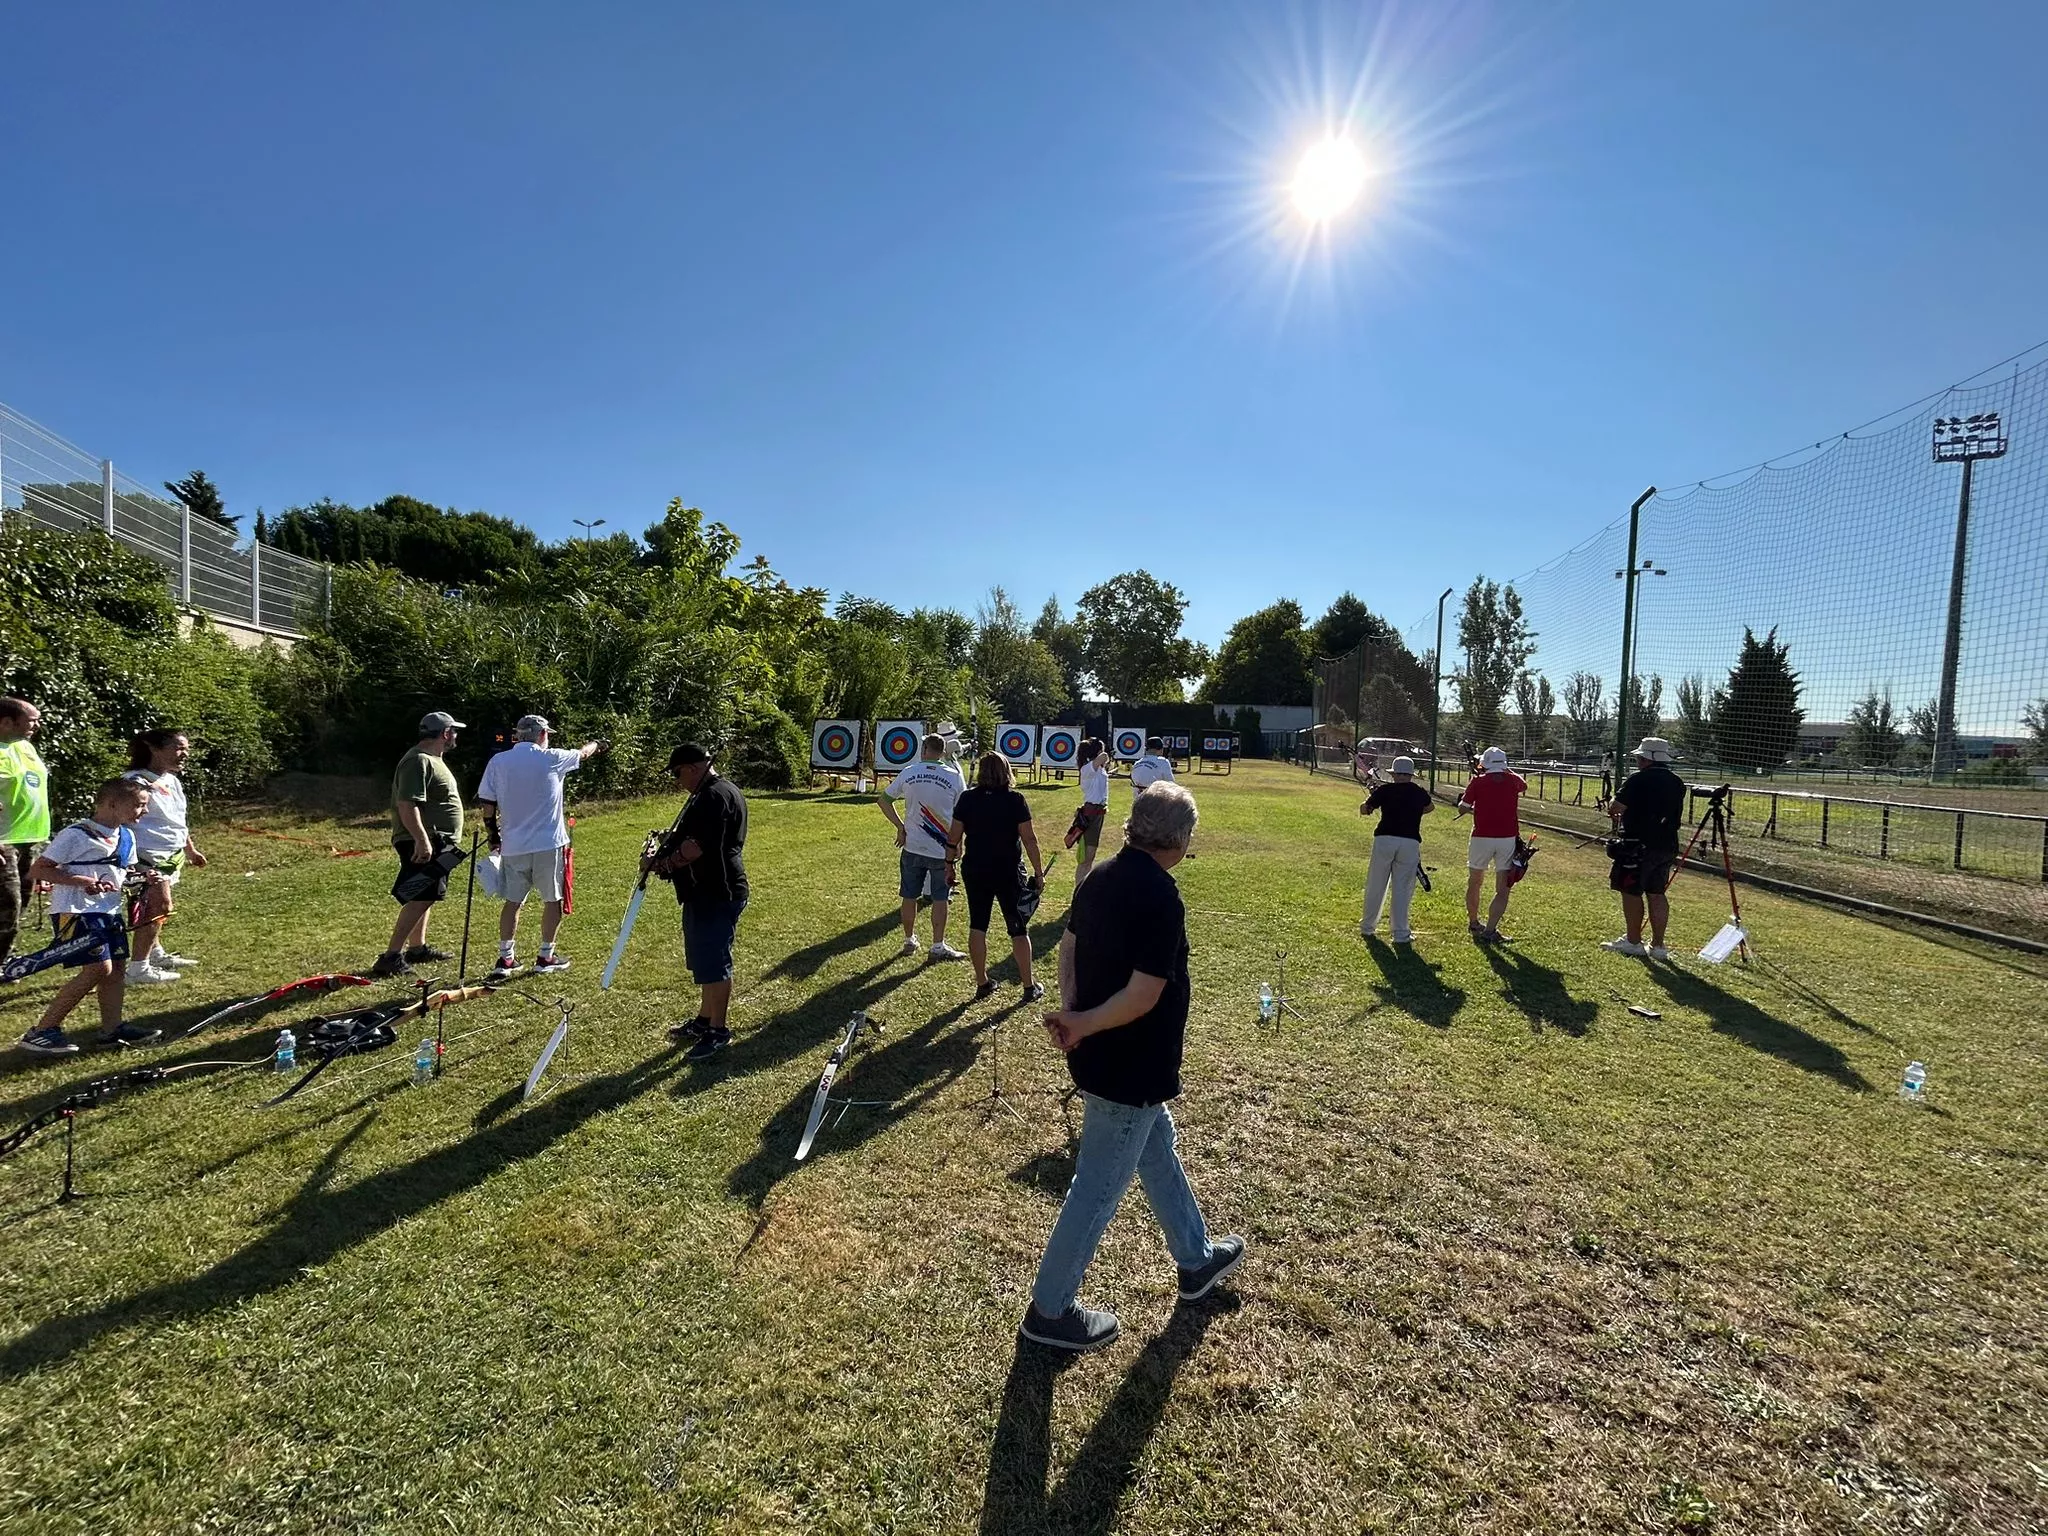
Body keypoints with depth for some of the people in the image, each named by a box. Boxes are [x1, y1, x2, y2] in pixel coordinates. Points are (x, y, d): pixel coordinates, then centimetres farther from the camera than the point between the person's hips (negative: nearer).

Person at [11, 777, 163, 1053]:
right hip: (75, 911, -8)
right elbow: (38, 869, -12)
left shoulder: (126, 836, 11)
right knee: (99, 968, -14)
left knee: (118, 966, 7)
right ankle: (41, 1032, -2)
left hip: (109, 910, 8)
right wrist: (82, 881, -23)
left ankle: (112, 1028, 16)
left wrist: (141, 878, 0)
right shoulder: (76, 835, -13)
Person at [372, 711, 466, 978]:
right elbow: (407, 806, -26)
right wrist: (422, 841, -31)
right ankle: (391, 957, -12)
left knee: (424, 898, 18)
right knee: (419, 900, -13)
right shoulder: (419, 761, -17)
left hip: (435, 843, 11)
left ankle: (418, 948, 28)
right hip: (423, 845, -11)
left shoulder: (432, 760, 17)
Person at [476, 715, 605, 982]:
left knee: (512, 901, 14)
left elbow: (486, 804, 4)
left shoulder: (498, 762, 3)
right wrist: (596, 745, 37)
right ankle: (546, 958, 15)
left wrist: (493, 838, 16)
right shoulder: (551, 758, -5)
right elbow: (583, 753, 14)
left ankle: (505, 959, 15)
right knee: (553, 900, 9)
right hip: (549, 844, -4)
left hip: (512, 846, 4)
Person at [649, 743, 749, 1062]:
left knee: (713, 963, -2)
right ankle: (704, 1020, 32)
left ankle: (718, 1031, 9)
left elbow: (695, 848, -25)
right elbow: (698, 839, 23)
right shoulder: (712, 792, 16)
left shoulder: (715, 796, -20)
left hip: (716, 895, -11)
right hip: (706, 892, 11)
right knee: (706, 960, 20)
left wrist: (659, 864, -12)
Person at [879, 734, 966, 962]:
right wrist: (956, 844, 8)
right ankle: (938, 946, 15)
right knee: (940, 899, 9)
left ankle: (909, 941, 27)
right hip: (942, 849, -2)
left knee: (910, 896, 14)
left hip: (912, 847, 2)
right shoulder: (954, 777, -7)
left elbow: (885, 800, 4)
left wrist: (900, 826, 6)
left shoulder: (909, 773, -2)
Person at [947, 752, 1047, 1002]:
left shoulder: (967, 799, -3)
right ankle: (1029, 987, 15)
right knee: (1018, 929, 8)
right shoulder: (1016, 800, -9)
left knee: (977, 926, 13)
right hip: (1008, 871, -2)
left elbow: (954, 837, -1)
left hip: (975, 870, 2)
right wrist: (1039, 872, -1)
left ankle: (982, 984, 20)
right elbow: (1029, 839, -10)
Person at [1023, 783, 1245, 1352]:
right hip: (1130, 1071, -9)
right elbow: (1143, 996, -28)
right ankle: (1049, 1310, 26)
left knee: (1158, 1153, 26)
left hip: (1100, 1059, 9)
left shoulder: (1101, 877, -1)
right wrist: (1082, 1024, -17)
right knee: (1097, 1189, 8)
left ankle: (1196, 1260, 48)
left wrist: (1072, 1014, -6)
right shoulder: (1161, 898, -27)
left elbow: (1068, 947, 5)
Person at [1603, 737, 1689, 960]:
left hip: (1638, 845, -7)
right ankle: (1657, 946, 13)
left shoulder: (1638, 779, -14)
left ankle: (1633, 942, 9)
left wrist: (1613, 805, 8)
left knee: (1631, 891, 3)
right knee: (1657, 893, 11)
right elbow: (1678, 817, 20)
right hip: (1666, 846, 7)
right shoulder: (1677, 783, 10)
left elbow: (1614, 808, -15)